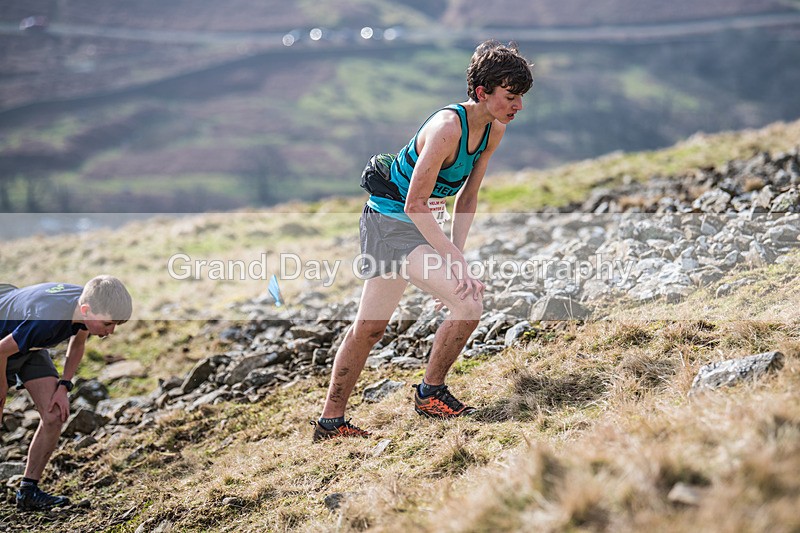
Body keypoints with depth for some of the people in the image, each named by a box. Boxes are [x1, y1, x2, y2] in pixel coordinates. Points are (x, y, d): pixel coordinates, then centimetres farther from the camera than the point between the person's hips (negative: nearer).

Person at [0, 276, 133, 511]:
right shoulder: (47, 319, -43)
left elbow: (77, 343, 2)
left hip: (30, 347, 7)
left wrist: (64, 386, -4)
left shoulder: (87, 302, -20)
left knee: (55, 414, -5)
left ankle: (28, 491, 4)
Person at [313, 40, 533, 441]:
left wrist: (455, 255, -2)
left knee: (369, 326, 13)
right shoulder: (447, 127, -26)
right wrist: (455, 262, -27)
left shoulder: (494, 129, -1)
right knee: (469, 304, -19)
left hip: (423, 225, 9)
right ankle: (431, 394, 1)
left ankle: (330, 422, 23)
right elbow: (415, 205, -25)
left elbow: (466, 198, 6)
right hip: (391, 221, -9)